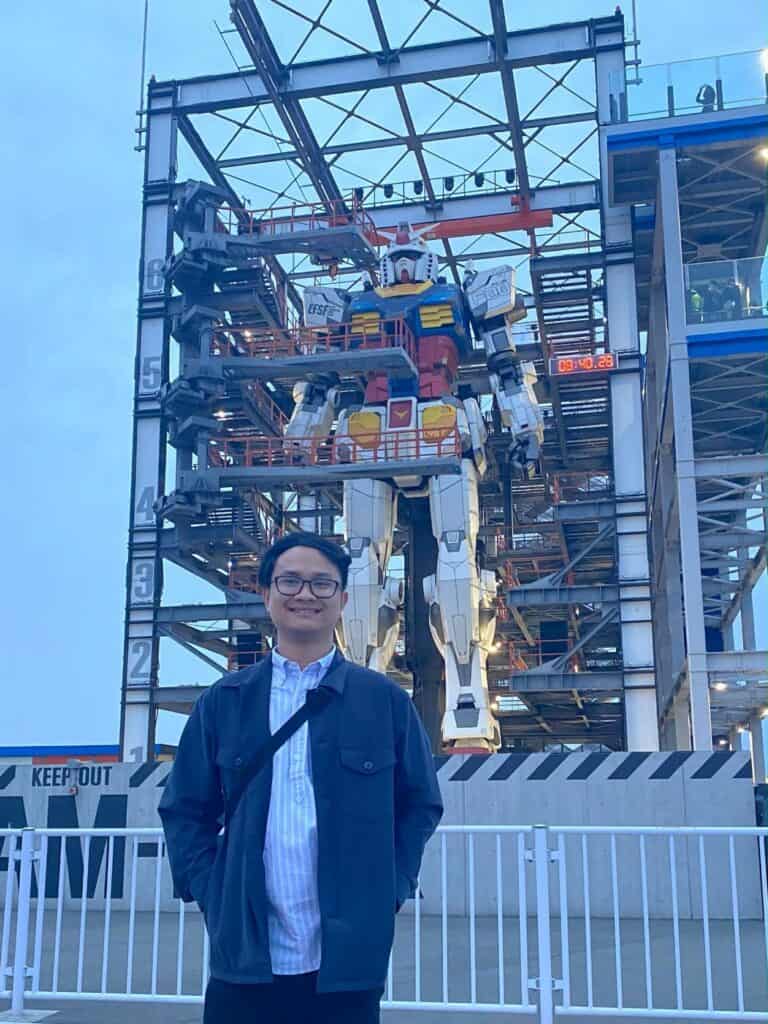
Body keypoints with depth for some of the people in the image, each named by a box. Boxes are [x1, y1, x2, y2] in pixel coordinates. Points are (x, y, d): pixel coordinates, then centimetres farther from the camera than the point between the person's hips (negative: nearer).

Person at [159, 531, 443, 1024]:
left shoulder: (385, 700, 3)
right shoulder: (223, 701, 5)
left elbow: (420, 804, 10)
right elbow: (185, 809, 10)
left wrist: (392, 888, 1)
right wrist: (208, 894, 0)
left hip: (349, 958, 0)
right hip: (244, 955, 1)